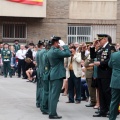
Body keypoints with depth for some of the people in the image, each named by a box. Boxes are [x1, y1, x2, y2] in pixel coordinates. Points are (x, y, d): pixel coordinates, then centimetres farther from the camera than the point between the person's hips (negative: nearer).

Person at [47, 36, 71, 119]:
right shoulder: (56, 51, -18)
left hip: (52, 75, 10)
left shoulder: (50, 51, 12)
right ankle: (53, 114, -7)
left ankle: (51, 112, 15)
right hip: (58, 75, -10)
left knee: (52, 94, 11)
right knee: (55, 95, -8)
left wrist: (61, 48, 9)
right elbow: (68, 54, -22)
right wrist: (65, 46, -7)